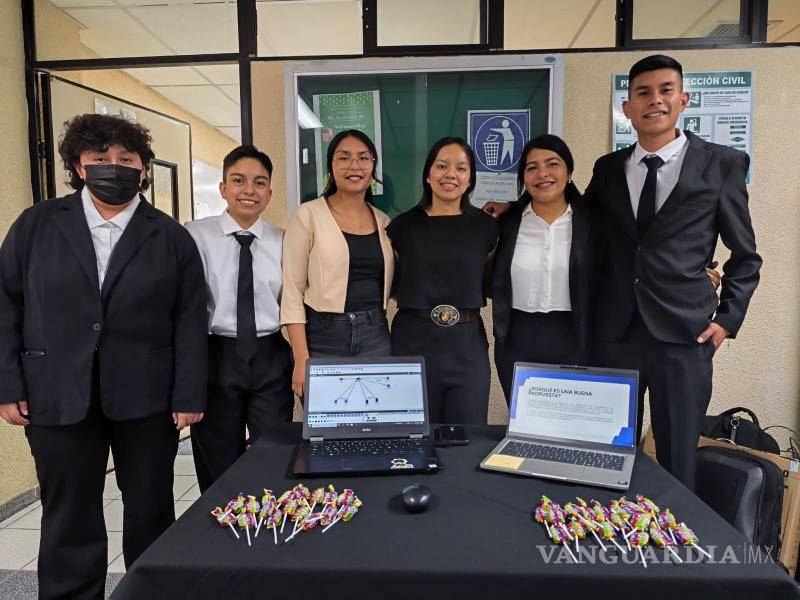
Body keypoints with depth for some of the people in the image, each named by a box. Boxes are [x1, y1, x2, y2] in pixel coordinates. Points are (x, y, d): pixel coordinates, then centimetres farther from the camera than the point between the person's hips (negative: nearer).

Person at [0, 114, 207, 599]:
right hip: (57, 398, 1)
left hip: (146, 399, 0)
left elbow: (190, 321, -2)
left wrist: (189, 396, -6)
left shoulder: (171, 237, 2)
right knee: (69, 519, 12)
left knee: (151, 513, 13)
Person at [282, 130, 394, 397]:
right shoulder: (307, 215, -4)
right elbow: (292, 291, -6)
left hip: (376, 337, 4)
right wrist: (301, 359, -13)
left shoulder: (383, 221, 10)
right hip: (323, 336, -4)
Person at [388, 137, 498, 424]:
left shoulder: (485, 227, 5)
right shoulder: (403, 226, 2)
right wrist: (422, 297, -2)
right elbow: (390, 285, 12)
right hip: (413, 341, 0)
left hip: (467, 344, 1)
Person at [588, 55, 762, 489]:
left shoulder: (722, 164, 2)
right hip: (615, 334, 2)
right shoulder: (608, 168, 10)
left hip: (685, 336, -2)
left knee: (678, 462, 7)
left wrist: (727, 319, 0)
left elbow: (744, 255, 8)